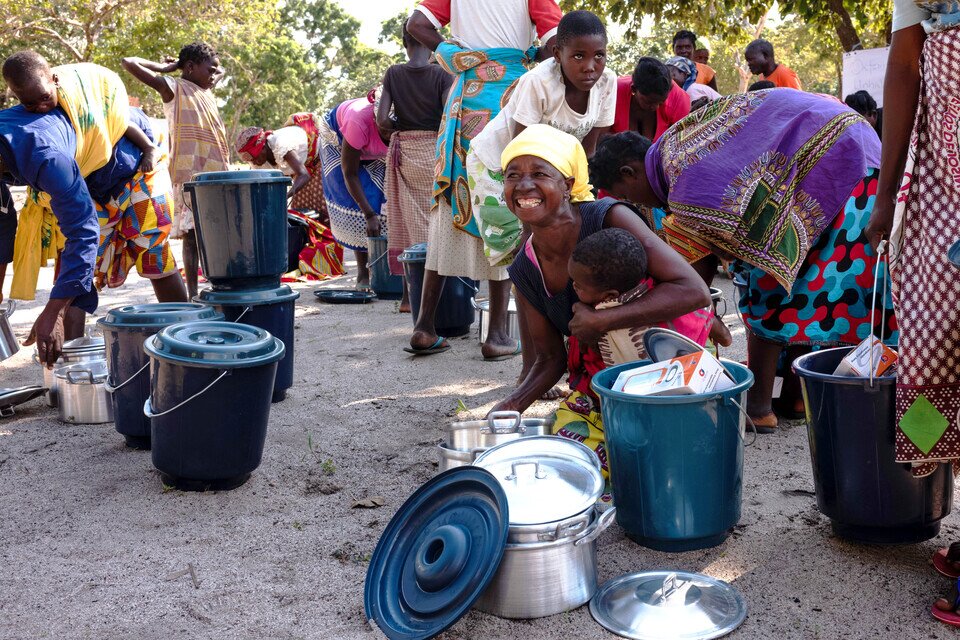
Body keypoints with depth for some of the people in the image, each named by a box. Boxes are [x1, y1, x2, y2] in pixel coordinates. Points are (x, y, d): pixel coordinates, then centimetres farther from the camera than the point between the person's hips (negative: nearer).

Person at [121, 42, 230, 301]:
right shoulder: (173, 88, 1)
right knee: (192, 235, -9)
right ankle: (193, 294, -9)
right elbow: (129, 63, -6)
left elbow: (222, 72, 44)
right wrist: (164, 67, 5)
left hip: (217, 173, 7)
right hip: (190, 174, -7)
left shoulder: (206, 90, 22)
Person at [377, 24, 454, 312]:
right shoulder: (441, 75, -7)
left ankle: (408, 295, 13)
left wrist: (401, 128, 12)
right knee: (433, 221, 4)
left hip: (402, 151, 3)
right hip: (433, 151, -3)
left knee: (406, 222, 10)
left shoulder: (393, 74, 1)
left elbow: (382, 120, -7)